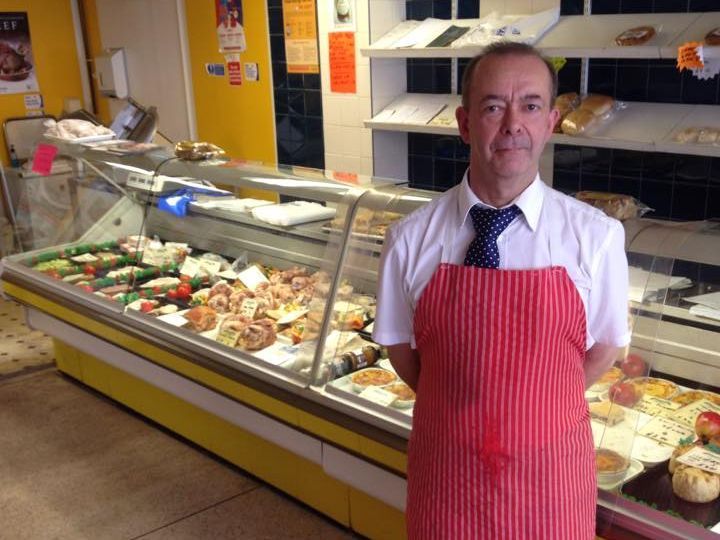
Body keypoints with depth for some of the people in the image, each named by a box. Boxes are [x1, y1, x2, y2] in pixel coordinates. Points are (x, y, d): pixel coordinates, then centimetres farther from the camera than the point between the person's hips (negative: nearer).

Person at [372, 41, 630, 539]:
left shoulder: (597, 237, -13)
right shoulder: (410, 240, -11)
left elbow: (605, 345, 1)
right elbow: (400, 347, 2)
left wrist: (535, 410, 2)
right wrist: (460, 410, 1)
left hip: (550, 472, 0)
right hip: (445, 465, 1)